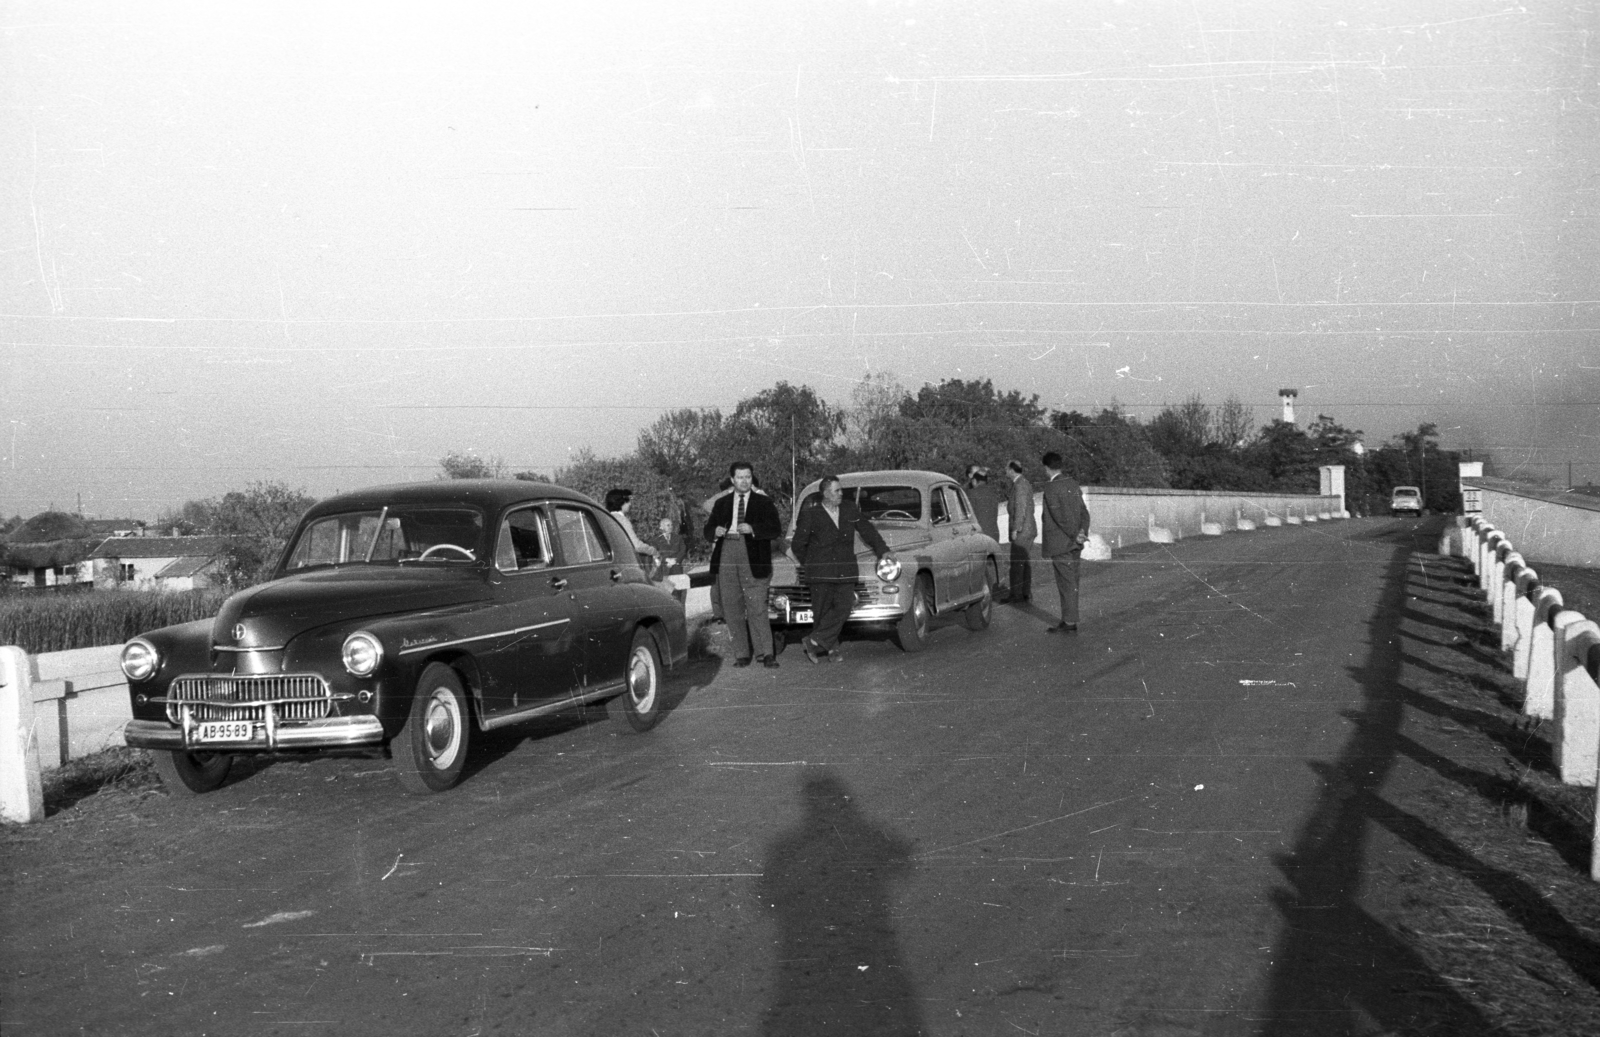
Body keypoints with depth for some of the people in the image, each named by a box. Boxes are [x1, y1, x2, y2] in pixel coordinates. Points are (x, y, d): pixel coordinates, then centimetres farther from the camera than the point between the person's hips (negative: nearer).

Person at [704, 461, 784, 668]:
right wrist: (716, 531, -8)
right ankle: (741, 654, 10)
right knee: (732, 609, 3)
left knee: (757, 608, -11)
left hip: (753, 560, -3)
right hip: (726, 556, 3)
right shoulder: (721, 504, 18)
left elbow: (776, 529, -2)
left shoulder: (764, 503, 9)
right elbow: (708, 531, 16)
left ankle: (765, 653, -9)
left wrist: (752, 529, -17)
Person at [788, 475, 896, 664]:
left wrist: (883, 550, 13)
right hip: (820, 573, -3)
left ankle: (814, 642, -3)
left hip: (845, 571, 3)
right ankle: (831, 648, 15)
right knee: (822, 611, 0)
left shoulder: (850, 509, 8)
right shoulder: (810, 514, -5)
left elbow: (867, 530, 18)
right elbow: (797, 545, 3)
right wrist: (809, 565, 10)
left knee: (843, 608, -10)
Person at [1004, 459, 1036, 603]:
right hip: (1029, 529, 10)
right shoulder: (1025, 483, 15)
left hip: (1022, 531, -10)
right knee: (1025, 562, 11)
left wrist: (1015, 529, -17)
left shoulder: (1020, 485, -15)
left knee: (1017, 562, -7)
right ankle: (1027, 592, 14)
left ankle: (1017, 594, -5)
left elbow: (1021, 508, -19)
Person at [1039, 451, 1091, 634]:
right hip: (1074, 544, 8)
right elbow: (1084, 512, 9)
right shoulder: (1073, 485, 12)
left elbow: (1059, 515, -19)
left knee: (1066, 584, -4)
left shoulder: (1051, 487, -14)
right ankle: (1069, 620, 19)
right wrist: (1082, 532, -1)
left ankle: (1070, 623, -1)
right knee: (1071, 583, 13)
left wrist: (1075, 535, -13)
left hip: (1060, 543, -8)